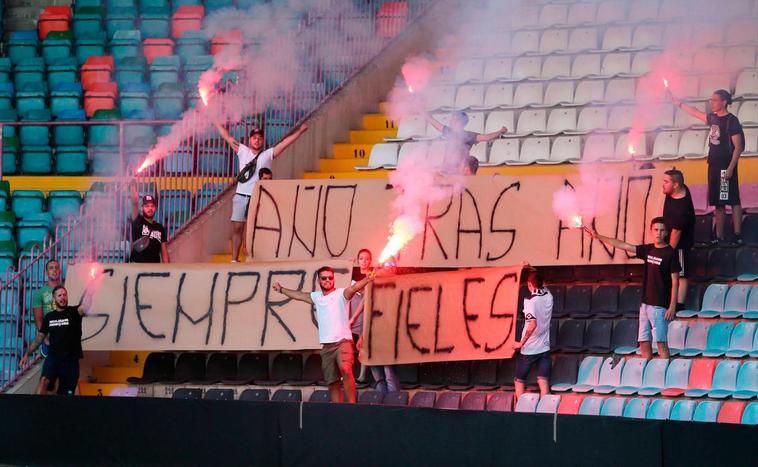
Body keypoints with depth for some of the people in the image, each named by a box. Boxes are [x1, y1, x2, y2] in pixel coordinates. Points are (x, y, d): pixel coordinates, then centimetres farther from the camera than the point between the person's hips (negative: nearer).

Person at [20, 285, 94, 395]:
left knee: (66, 392, 3)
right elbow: (39, 337, 17)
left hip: (71, 360, -1)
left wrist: (88, 294, -46)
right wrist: (27, 354, 11)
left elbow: (82, 309, -25)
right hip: (53, 357, 1)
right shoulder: (49, 317, 9)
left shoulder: (73, 312, -1)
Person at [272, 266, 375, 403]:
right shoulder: (316, 297, 16)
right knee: (332, 383, 6)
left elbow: (354, 288, -21)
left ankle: (352, 404, -28)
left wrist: (366, 280, -41)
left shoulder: (341, 294, -1)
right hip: (326, 346, 6)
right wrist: (281, 289, 47)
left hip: (343, 341, -6)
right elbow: (298, 295, 32)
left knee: (345, 369, -30)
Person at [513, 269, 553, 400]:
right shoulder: (548, 296, 1)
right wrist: (533, 271, 27)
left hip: (529, 349, -5)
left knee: (519, 381, 11)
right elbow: (542, 284, 26)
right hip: (545, 348, 5)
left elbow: (532, 325, -26)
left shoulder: (530, 301, -17)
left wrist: (521, 343, -17)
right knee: (544, 382, 1)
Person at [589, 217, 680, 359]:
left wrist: (672, 306, -14)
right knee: (644, 342, 6)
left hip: (660, 305, -7)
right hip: (645, 303, 7)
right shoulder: (648, 250, 11)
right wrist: (598, 237, 19)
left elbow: (675, 282, -8)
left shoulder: (670, 253, -6)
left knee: (661, 342, -11)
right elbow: (623, 245, 17)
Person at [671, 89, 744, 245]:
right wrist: (680, 103, 31)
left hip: (726, 167, -8)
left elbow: (738, 147, -14)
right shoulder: (713, 118, 11)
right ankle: (719, 238, 12)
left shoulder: (732, 121, -11)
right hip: (714, 166, 8)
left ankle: (738, 236, -15)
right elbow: (696, 113, 31)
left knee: (733, 201, -11)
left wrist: (730, 168, -20)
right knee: (718, 203, 9)